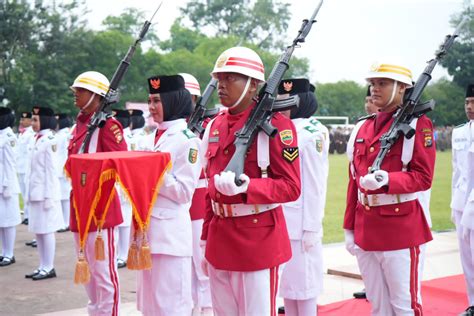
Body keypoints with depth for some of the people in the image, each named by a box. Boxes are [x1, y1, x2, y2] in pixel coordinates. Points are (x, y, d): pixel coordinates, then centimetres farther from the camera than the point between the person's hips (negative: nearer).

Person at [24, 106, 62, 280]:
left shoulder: (49, 141, -12)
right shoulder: (38, 140, 14)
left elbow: (51, 171, -15)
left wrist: (49, 196, -17)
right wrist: (29, 193, 16)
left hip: (45, 193, -9)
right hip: (35, 193, 9)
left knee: (46, 230, -2)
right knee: (38, 231, 11)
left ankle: (49, 268, 5)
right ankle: (43, 266, 18)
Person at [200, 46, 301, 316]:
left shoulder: (275, 125, -10)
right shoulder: (215, 125, 11)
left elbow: (291, 188, -12)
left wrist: (245, 186, -27)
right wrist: (206, 239, 16)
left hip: (259, 240, -6)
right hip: (220, 239, 7)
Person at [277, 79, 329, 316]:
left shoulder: (312, 134, -10)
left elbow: (315, 185, -14)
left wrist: (311, 228, -15)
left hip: (301, 223, -8)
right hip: (281, 220, 8)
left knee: (303, 279, 1)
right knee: (286, 279, 13)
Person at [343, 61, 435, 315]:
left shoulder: (417, 124, -6)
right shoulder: (362, 128, 11)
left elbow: (424, 178, -11)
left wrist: (386, 180, -28)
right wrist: (349, 228, 12)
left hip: (402, 229, -6)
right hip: (365, 230, 6)